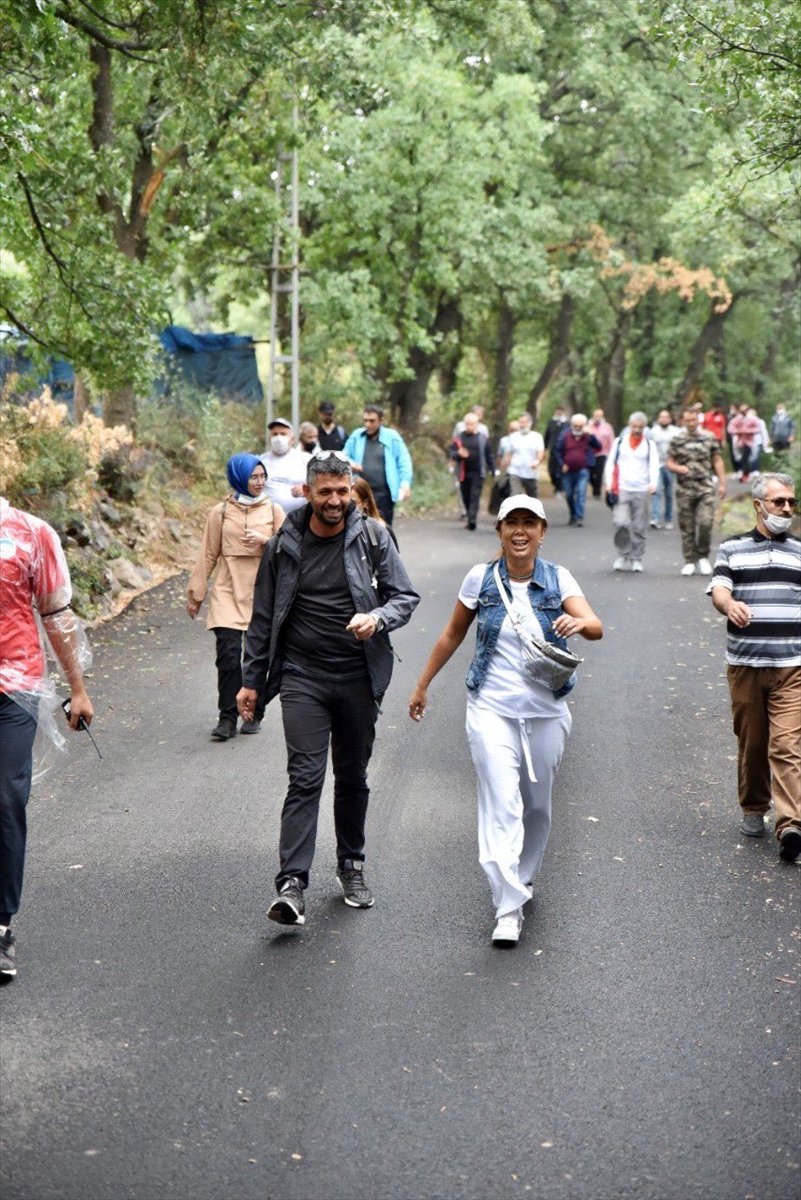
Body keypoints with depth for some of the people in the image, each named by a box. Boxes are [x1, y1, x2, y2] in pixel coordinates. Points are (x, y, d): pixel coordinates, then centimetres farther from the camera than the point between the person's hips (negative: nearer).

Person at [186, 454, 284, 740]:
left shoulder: (273, 510, 6)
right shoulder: (221, 512, 4)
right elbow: (208, 555, 8)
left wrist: (266, 541, -14)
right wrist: (195, 593, 9)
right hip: (227, 593, -1)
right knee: (228, 654, -12)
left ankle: (255, 714, 20)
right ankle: (227, 717, -4)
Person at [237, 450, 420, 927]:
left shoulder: (372, 537, -1)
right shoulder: (284, 546, 0)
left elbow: (406, 596, 2)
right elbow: (264, 618, 8)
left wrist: (378, 618, -20)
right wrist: (252, 680, 9)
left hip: (359, 676, 1)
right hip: (303, 676, -1)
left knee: (353, 777, 14)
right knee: (305, 778, -11)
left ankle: (352, 865, 31)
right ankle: (292, 884, -13)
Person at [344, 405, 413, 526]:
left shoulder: (392, 437, 0)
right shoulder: (356, 436, 7)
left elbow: (404, 461, 0)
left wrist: (405, 483, -13)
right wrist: (349, 464, -7)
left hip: (384, 495, -2)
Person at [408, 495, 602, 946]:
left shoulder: (558, 580, -3)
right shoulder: (481, 579, -1)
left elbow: (597, 628, -17)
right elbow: (453, 634, 12)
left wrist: (579, 623, -40)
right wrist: (423, 684, 15)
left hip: (546, 711, 1)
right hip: (492, 709, -1)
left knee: (537, 804, 14)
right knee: (502, 805, -13)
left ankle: (523, 879, 40)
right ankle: (508, 908, -12)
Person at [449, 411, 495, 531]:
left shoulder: (483, 438, 5)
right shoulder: (458, 438, 6)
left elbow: (489, 455, 9)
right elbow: (451, 452, 0)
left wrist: (492, 470, 6)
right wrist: (459, 454, -21)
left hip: (478, 473, -2)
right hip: (464, 473, 2)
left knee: (475, 497, -12)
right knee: (466, 498, 8)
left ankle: (472, 520, -19)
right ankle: (470, 519, 22)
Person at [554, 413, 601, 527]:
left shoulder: (588, 436, -2)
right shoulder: (565, 435, 0)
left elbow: (598, 447, -12)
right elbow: (558, 450, 6)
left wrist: (591, 435, -22)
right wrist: (562, 464, -3)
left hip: (582, 470, -2)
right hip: (568, 471, 3)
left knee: (581, 493, -15)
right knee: (569, 495, 11)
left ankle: (579, 517, -15)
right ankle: (573, 516, 29)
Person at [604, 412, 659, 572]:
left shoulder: (649, 444, 9)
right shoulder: (619, 441, 10)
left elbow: (654, 465, 0)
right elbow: (610, 462, 12)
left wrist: (653, 483, -18)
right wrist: (609, 483, -1)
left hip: (642, 491, 1)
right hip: (622, 489, -1)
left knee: (639, 527, 1)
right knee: (620, 523, -15)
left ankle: (636, 558, 11)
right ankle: (624, 554, 3)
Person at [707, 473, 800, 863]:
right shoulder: (732, 549, 9)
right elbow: (718, 590, -5)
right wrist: (730, 605, -28)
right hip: (744, 664, 1)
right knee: (750, 743, 8)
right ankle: (753, 809, 26)